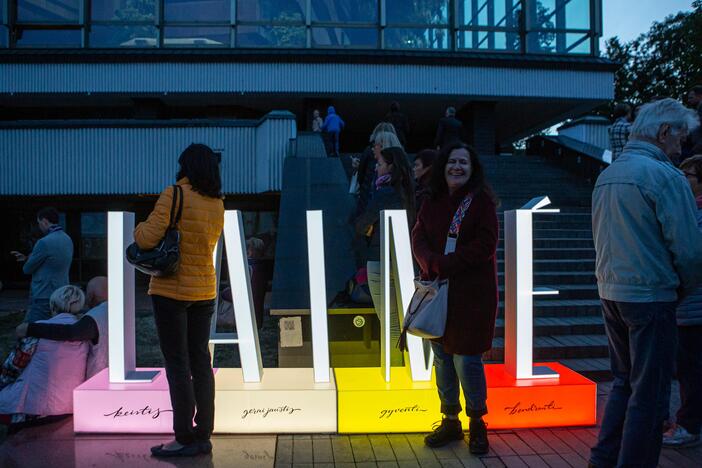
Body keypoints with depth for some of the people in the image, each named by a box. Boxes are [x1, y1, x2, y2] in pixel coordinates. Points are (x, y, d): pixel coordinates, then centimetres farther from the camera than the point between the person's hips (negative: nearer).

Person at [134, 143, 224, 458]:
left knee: (177, 364, 0)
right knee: (200, 361, 10)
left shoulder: (175, 195, -14)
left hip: (171, 290, -6)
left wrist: (138, 228, 3)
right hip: (205, 291, 6)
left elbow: (147, 239, -18)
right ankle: (203, 436, 16)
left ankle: (184, 438, 4)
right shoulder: (218, 204, 5)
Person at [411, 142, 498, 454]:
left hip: (471, 292, -5)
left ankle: (477, 424, 19)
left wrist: (445, 264, -16)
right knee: (442, 358, 10)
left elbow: (485, 245, -12)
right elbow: (418, 239, 2)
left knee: (466, 359, -2)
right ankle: (450, 421, 26)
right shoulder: (432, 203, 11)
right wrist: (432, 264, -18)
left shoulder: (482, 200, -3)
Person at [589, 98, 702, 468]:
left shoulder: (606, 175, 10)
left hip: (610, 294, 8)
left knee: (624, 381, 20)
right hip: (650, 297, -8)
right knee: (648, 393, 4)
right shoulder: (665, 176, -14)